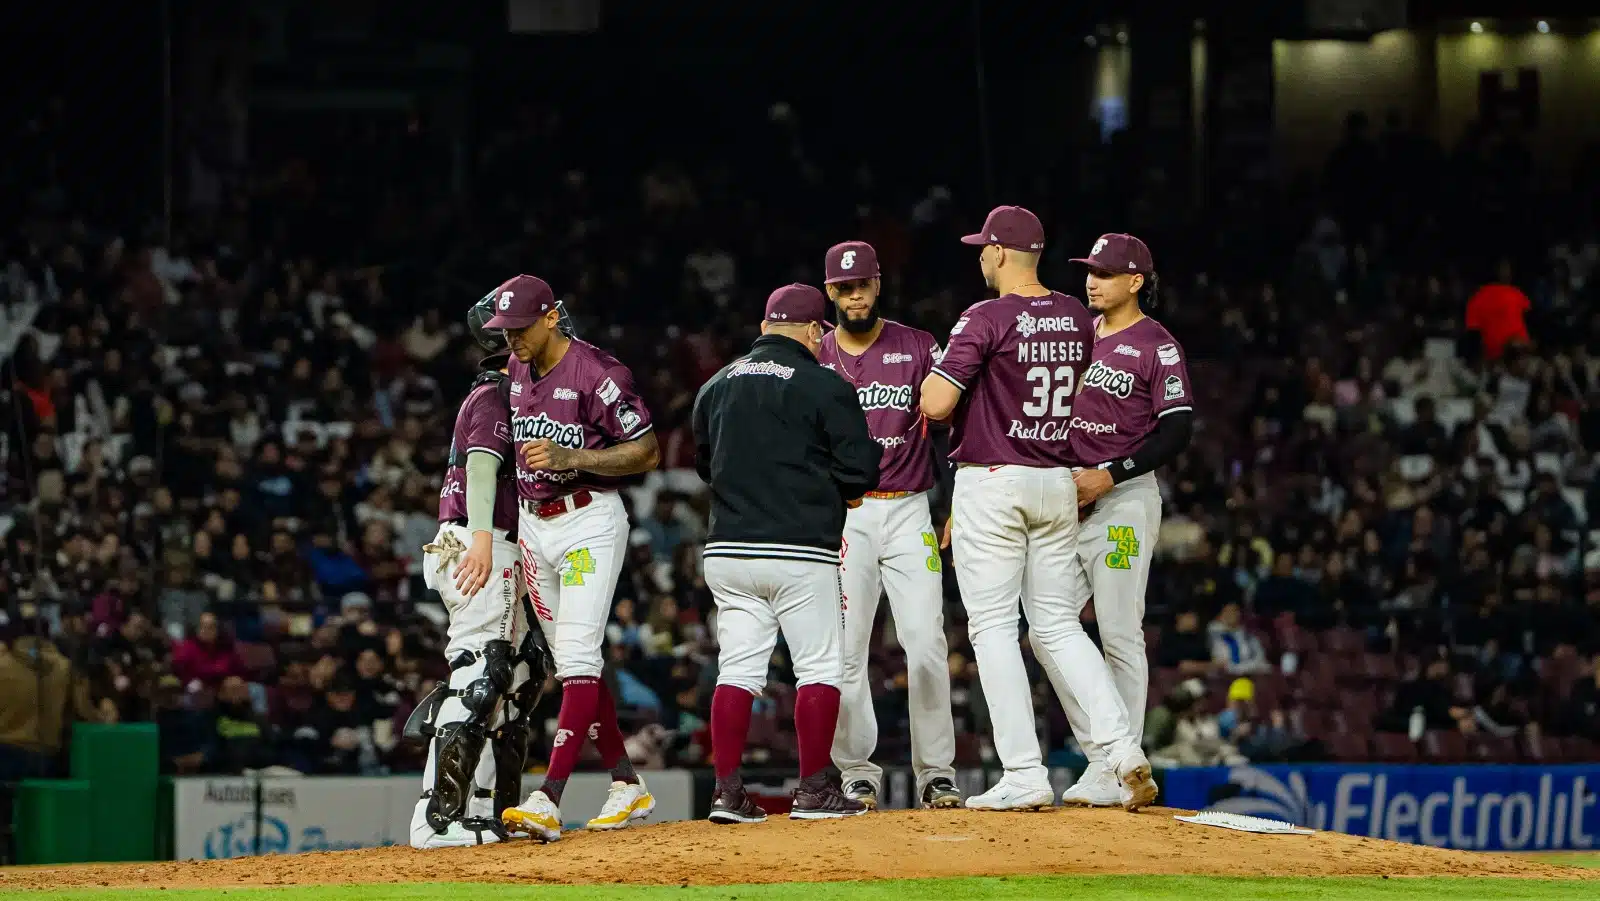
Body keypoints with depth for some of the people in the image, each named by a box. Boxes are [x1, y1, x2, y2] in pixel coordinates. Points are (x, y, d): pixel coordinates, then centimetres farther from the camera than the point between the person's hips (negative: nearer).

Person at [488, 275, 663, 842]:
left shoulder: (598, 373, -16)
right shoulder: (514, 372, 7)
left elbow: (647, 453, -13)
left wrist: (571, 458, -25)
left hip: (589, 522, -8)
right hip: (533, 525, 8)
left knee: (578, 657, -16)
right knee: (571, 663, 10)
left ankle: (548, 801, -27)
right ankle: (628, 787, 21)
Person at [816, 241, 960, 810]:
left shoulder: (918, 348, 5)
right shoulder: (812, 358, 8)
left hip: (908, 511, -1)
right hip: (841, 516, 1)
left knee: (926, 643, -9)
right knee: (844, 651, -2)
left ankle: (936, 774, -6)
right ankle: (857, 775, 6)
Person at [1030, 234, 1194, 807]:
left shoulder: (1157, 346, -7)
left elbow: (1178, 432, -13)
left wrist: (1110, 474, -19)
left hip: (1125, 498, -7)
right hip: (1070, 500, 8)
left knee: (1120, 636, -6)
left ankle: (1121, 772, -2)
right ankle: (1101, 755, 9)